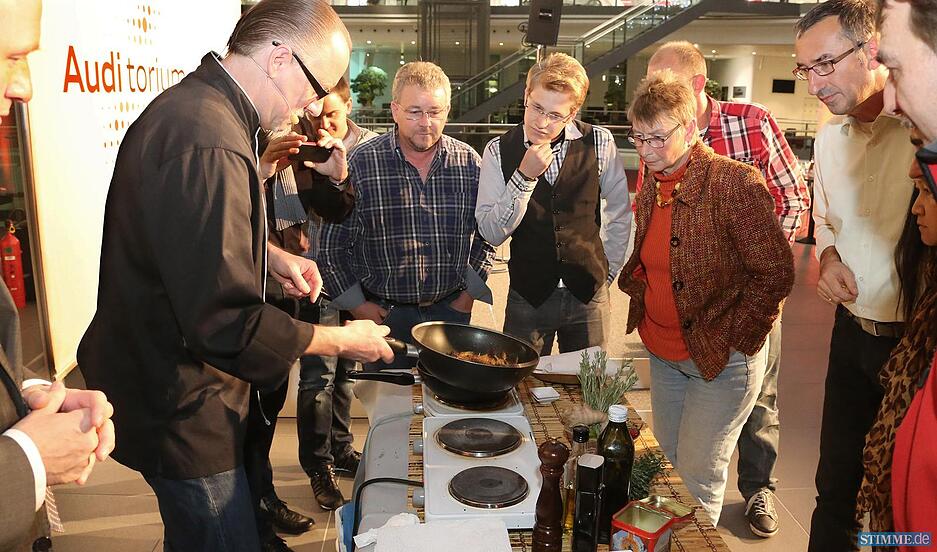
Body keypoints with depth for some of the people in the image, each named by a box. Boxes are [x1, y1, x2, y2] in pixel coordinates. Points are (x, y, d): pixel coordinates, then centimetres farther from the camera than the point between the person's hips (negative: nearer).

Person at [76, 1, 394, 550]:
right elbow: (225, 323, -30)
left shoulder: (192, 106, 5)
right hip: (181, 407, -10)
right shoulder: (208, 144, -30)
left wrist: (269, 254, 5)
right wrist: (342, 340, -18)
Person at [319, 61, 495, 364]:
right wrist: (356, 305, -3)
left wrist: (470, 294, 4)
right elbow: (331, 244, -4)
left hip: (451, 308, 3)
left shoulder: (470, 163, -1)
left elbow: (486, 236, 9)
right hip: (383, 313, -2)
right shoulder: (360, 163, -10)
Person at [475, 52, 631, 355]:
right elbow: (492, 233, -12)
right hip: (527, 296, 0)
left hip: (588, 294, 1)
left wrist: (608, 270, 9)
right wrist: (524, 176, -21)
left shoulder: (599, 143, -5)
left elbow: (620, 212, 8)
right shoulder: (499, 151, -6)